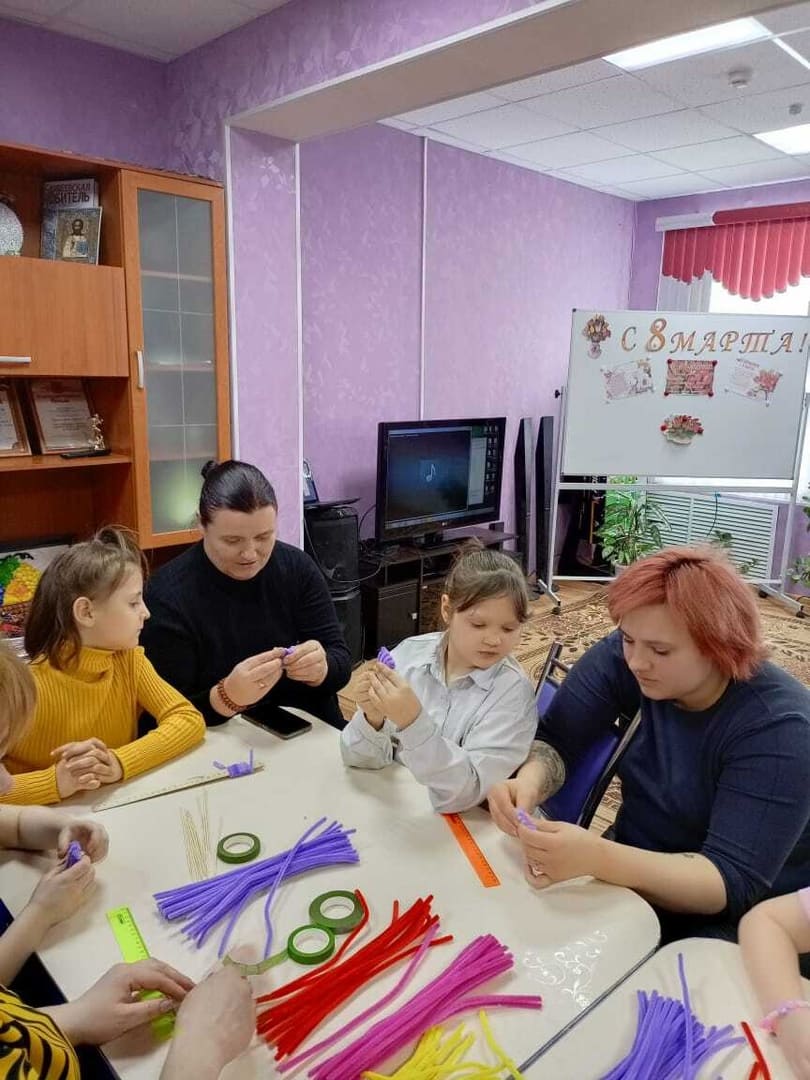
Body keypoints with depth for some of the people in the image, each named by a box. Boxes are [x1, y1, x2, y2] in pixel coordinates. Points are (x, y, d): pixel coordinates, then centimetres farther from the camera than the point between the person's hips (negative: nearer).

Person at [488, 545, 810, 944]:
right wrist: (528, 783, -33)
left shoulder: (777, 727, -25)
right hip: (634, 877, 4)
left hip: (737, 924, -4)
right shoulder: (624, 657, -15)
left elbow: (734, 883, -29)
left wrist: (597, 857, -44)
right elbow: (555, 739, -10)